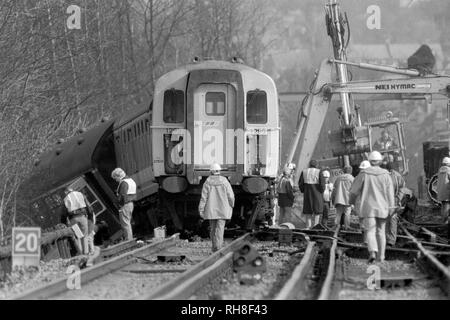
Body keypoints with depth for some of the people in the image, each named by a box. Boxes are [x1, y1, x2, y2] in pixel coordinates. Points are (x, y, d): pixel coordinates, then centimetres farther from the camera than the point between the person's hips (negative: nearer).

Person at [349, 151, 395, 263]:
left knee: (370, 231, -4)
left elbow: (354, 190, 2)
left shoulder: (364, 174, -5)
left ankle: (372, 252, -27)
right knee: (381, 232, 14)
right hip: (382, 208, 2)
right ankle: (380, 256, 18)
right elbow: (390, 193, -7)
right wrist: (391, 208, -6)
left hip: (368, 208, -2)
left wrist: (351, 201, 20)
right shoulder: (385, 175, -2)